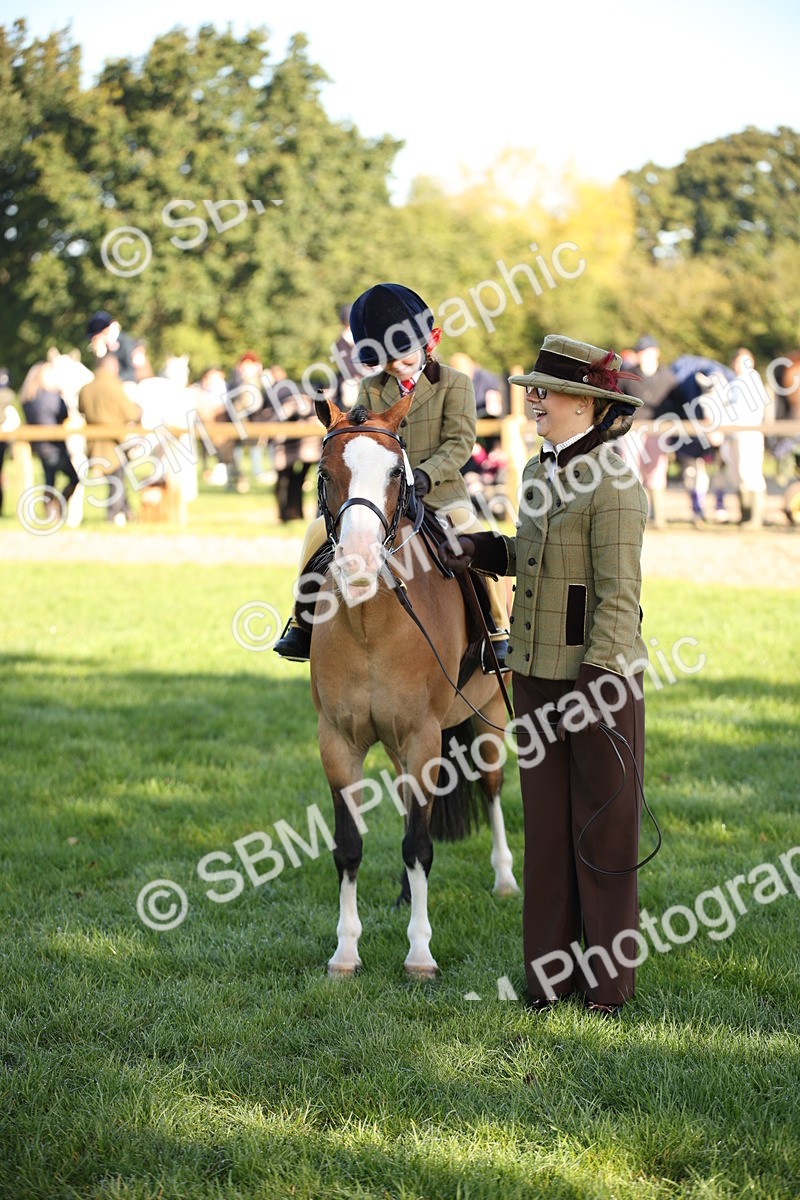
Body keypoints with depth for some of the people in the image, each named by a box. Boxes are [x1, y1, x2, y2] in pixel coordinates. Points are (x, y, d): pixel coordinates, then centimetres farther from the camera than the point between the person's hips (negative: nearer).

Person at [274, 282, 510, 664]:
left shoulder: (454, 383, 1)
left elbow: (460, 442, -8)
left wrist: (425, 474, -23)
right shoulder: (371, 388, 12)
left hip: (439, 494, -3)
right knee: (320, 531, -15)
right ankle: (304, 624, -4)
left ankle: (498, 633, -15)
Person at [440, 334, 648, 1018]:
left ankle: (608, 981, 13)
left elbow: (618, 596, -19)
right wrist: (477, 551, 7)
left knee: (603, 829, 3)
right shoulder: (540, 473, 10)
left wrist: (594, 688, -23)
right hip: (537, 678, 8)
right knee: (547, 826, 13)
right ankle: (553, 969, 23)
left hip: (603, 677, -8)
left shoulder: (612, 487, -16)